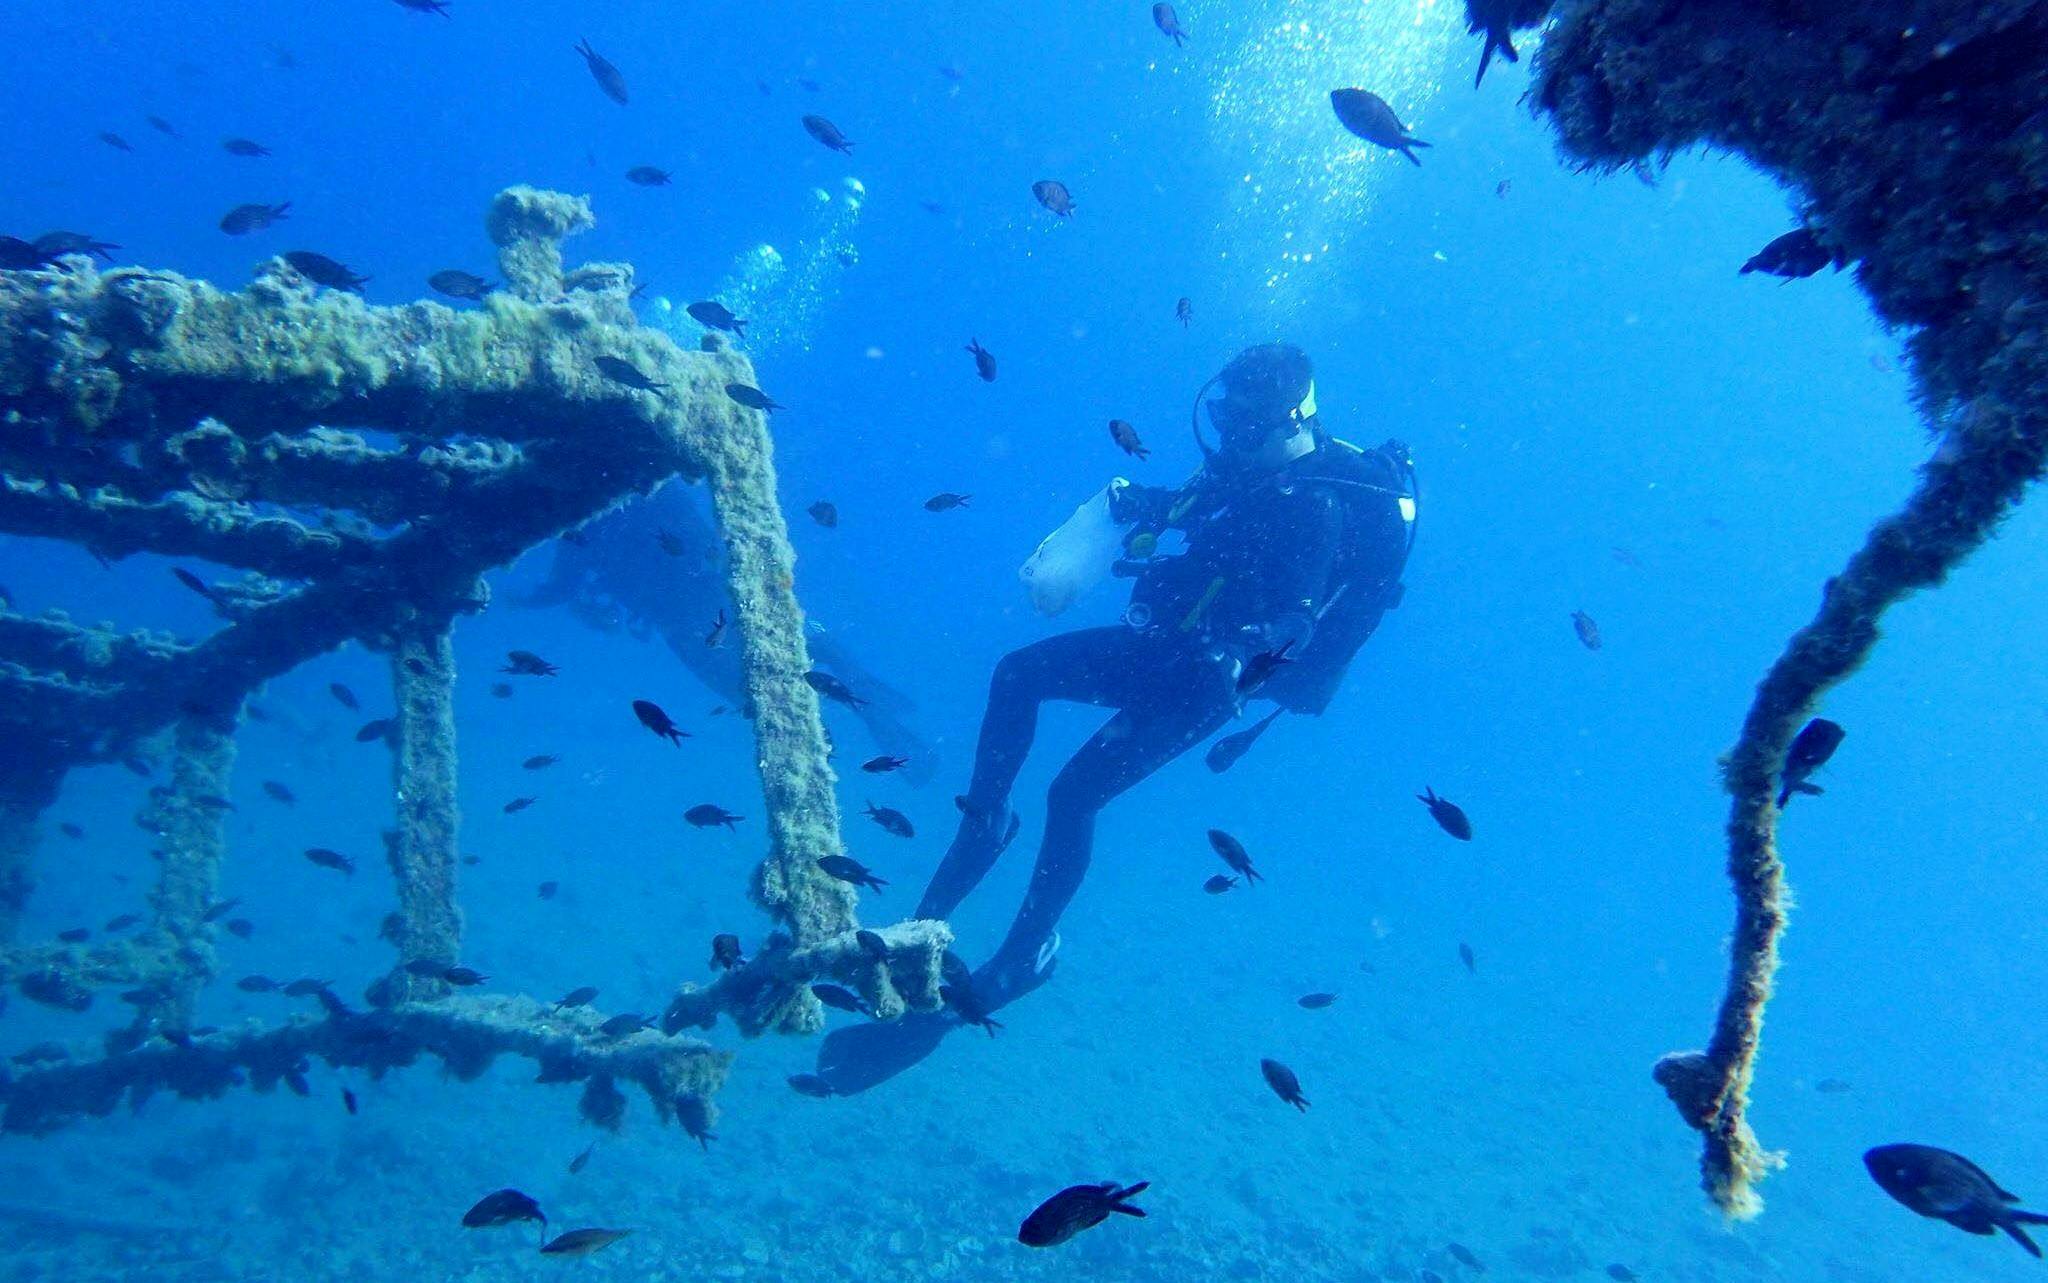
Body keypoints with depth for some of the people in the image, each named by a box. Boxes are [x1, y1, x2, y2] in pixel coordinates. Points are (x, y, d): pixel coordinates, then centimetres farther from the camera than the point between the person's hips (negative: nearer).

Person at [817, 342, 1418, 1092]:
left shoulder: (1318, 508, -20)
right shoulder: (1255, 468, 7)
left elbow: (1297, 622, -30)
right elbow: (1194, 512, 26)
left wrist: (1245, 641, -48)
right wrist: (1139, 503, 9)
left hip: (1204, 680, -9)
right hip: (1161, 644, 9)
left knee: (1073, 793, -17)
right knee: (1018, 674, 5)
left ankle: (1020, 960, -1)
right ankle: (983, 826, 13)